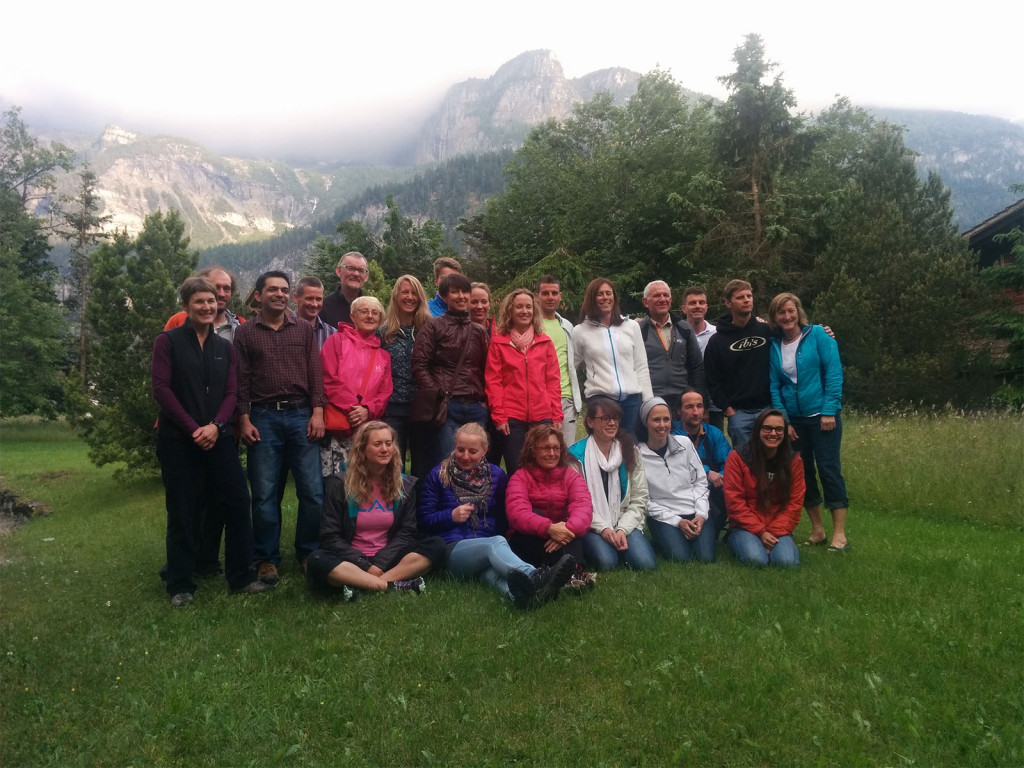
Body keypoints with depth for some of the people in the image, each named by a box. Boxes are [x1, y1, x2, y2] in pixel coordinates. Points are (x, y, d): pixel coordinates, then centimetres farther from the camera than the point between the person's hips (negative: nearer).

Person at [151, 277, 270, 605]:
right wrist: (193, 429, -14)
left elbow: (231, 392, 6)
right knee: (182, 514, 3)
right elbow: (161, 388, -7)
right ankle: (180, 586, 16)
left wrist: (215, 426, -12)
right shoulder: (168, 341, 1)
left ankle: (241, 577, 14)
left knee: (238, 505, 1)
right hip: (178, 440, -3)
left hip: (218, 438, 4)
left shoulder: (225, 348, 13)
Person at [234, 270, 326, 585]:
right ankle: (267, 559, 16)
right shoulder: (245, 333, 8)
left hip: (301, 416, 1)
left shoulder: (304, 329, 11)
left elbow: (315, 373, 7)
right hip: (263, 418, -1)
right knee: (264, 494, 3)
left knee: (313, 491, -1)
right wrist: (244, 420, -3)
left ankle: (308, 553, 16)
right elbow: (241, 380, 5)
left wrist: (317, 411, -3)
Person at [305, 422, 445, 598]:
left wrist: (380, 564, -14)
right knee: (317, 561, -33)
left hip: (387, 560, 3)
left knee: (436, 545, -21)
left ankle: (361, 585, -29)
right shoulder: (338, 484, -3)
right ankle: (394, 585, -31)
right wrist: (366, 566, -17)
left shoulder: (406, 485, 5)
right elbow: (330, 537, -6)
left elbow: (407, 532, 2)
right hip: (352, 562, -2)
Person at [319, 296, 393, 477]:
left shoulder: (383, 356, 20)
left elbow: (385, 393, 12)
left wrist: (368, 411, -8)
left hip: (366, 430, 4)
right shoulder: (337, 341, 8)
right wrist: (351, 407, -12)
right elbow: (328, 379, -4)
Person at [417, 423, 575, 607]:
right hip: (453, 549, -2)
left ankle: (519, 591, -73)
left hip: (490, 545, 2)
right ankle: (537, 578, -67)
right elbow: (423, 520, 7)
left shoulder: (496, 475, 17)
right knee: (495, 544, -37)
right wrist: (451, 516, -7)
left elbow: (505, 519, 18)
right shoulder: (438, 475, 10)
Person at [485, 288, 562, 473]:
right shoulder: (498, 342, 5)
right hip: (511, 418, -2)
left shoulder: (545, 342, 11)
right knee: (516, 472, 2)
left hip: (543, 417, 2)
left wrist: (557, 415, 2)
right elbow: (492, 381, 1)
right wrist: (498, 416, -7)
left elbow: (553, 381, 8)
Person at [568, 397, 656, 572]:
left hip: (625, 523, 3)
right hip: (592, 526, -3)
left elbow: (639, 499, 2)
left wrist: (623, 529, -11)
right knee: (607, 563, -30)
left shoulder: (629, 451, 6)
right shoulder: (576, 453, -4)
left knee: (645, 563, -21)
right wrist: (603, 528, -17)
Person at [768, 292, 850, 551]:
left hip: (822, 416, -4)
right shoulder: (774, 346, 4)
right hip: (793, 419, 4)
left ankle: (839, 535, 4)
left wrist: (829, 411, -14)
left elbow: (834, 373, -9)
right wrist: (783, 420, -2)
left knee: (829, 470, -3)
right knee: (802, 472, 8)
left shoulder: (818, 335, -5)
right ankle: (817, 530, 21)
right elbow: (774, 386, 4)